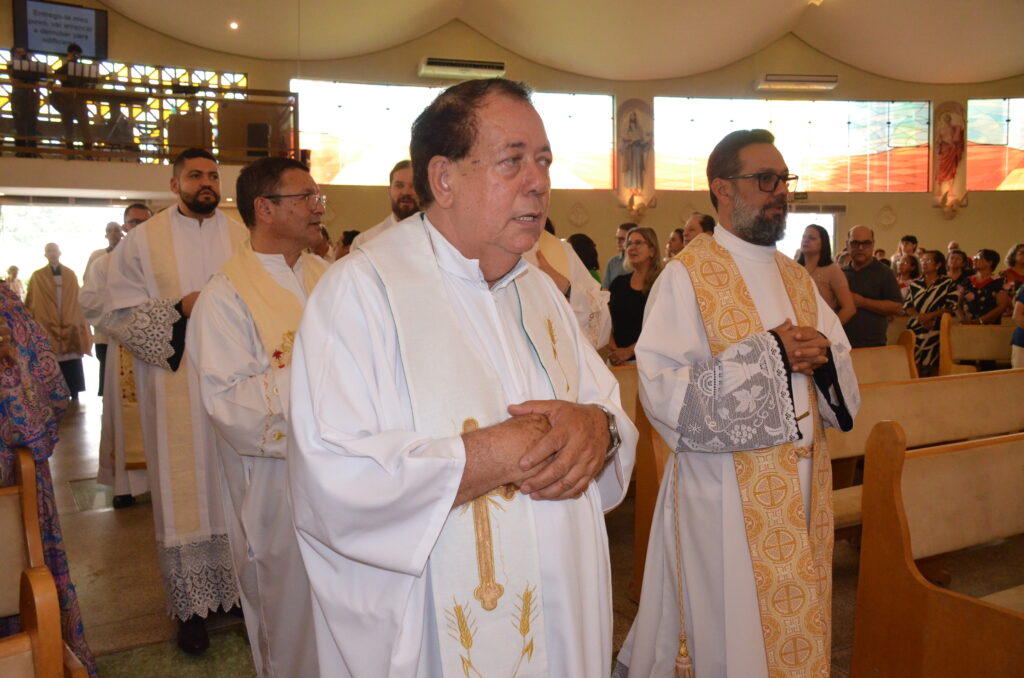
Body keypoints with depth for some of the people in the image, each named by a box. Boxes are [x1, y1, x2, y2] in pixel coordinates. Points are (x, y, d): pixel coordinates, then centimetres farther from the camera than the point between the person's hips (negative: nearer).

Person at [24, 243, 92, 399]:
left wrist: (81, 323, 6)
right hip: (47, 328, -2)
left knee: (72, 366, -1)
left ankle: (75, 397, 5)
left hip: (70, 326, 2)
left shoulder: (70, 275, 11)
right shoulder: (37, 276, 5)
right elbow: (31, 303, 4)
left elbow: (78, 300, 11)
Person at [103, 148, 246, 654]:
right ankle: (192, 606, 16)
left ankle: (242, 589, 22)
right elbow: (119, 317, -2)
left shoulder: (242, 237, 9)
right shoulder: (144, 241, 3)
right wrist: (181, 308, -15)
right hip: (177, 389, -2)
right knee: (186, 491, 3)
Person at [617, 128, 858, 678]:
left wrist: (822, 355, -8)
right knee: (731, 631, 3)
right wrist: (768, 355, -21)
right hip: (723, 488, -6)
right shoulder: (687, 275, -10)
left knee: (797, 623, 16)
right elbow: (662, 390, -21)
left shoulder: (796, 277, 12)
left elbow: (843, 374, 15)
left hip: (801, 483, 7)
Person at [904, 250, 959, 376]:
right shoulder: (915, 284, 17)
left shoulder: (948, 284, 6)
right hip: (914, 330, 3)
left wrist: (930, 315, -15)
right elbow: (907, 306, 10)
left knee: (931, 369, -8)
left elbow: (951, 307, -3)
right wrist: (919, 316, -10)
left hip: (934, 331, -3)